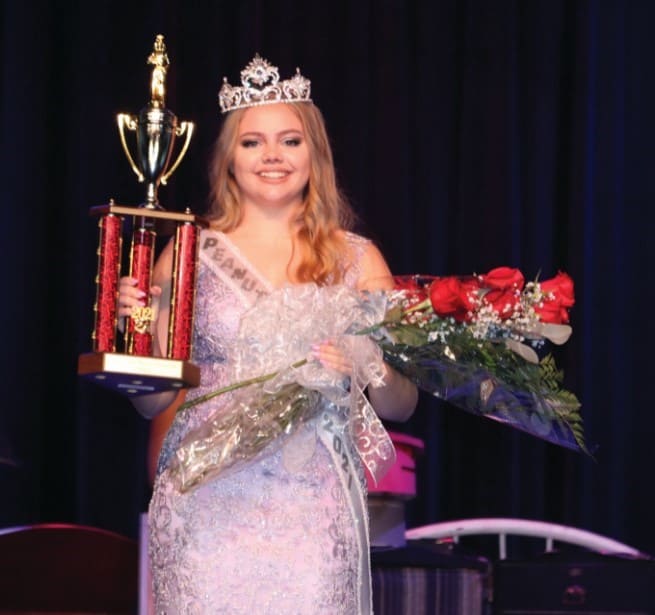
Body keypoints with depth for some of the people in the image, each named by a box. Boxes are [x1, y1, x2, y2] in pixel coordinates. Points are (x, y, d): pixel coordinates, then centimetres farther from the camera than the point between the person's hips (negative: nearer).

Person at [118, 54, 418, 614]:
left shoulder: (357, 259, 8)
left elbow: (401, 405, 9)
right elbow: (154, 402, 9)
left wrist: (365, 369, -11)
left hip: (314, 510, 1)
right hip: (207, 502, 0)